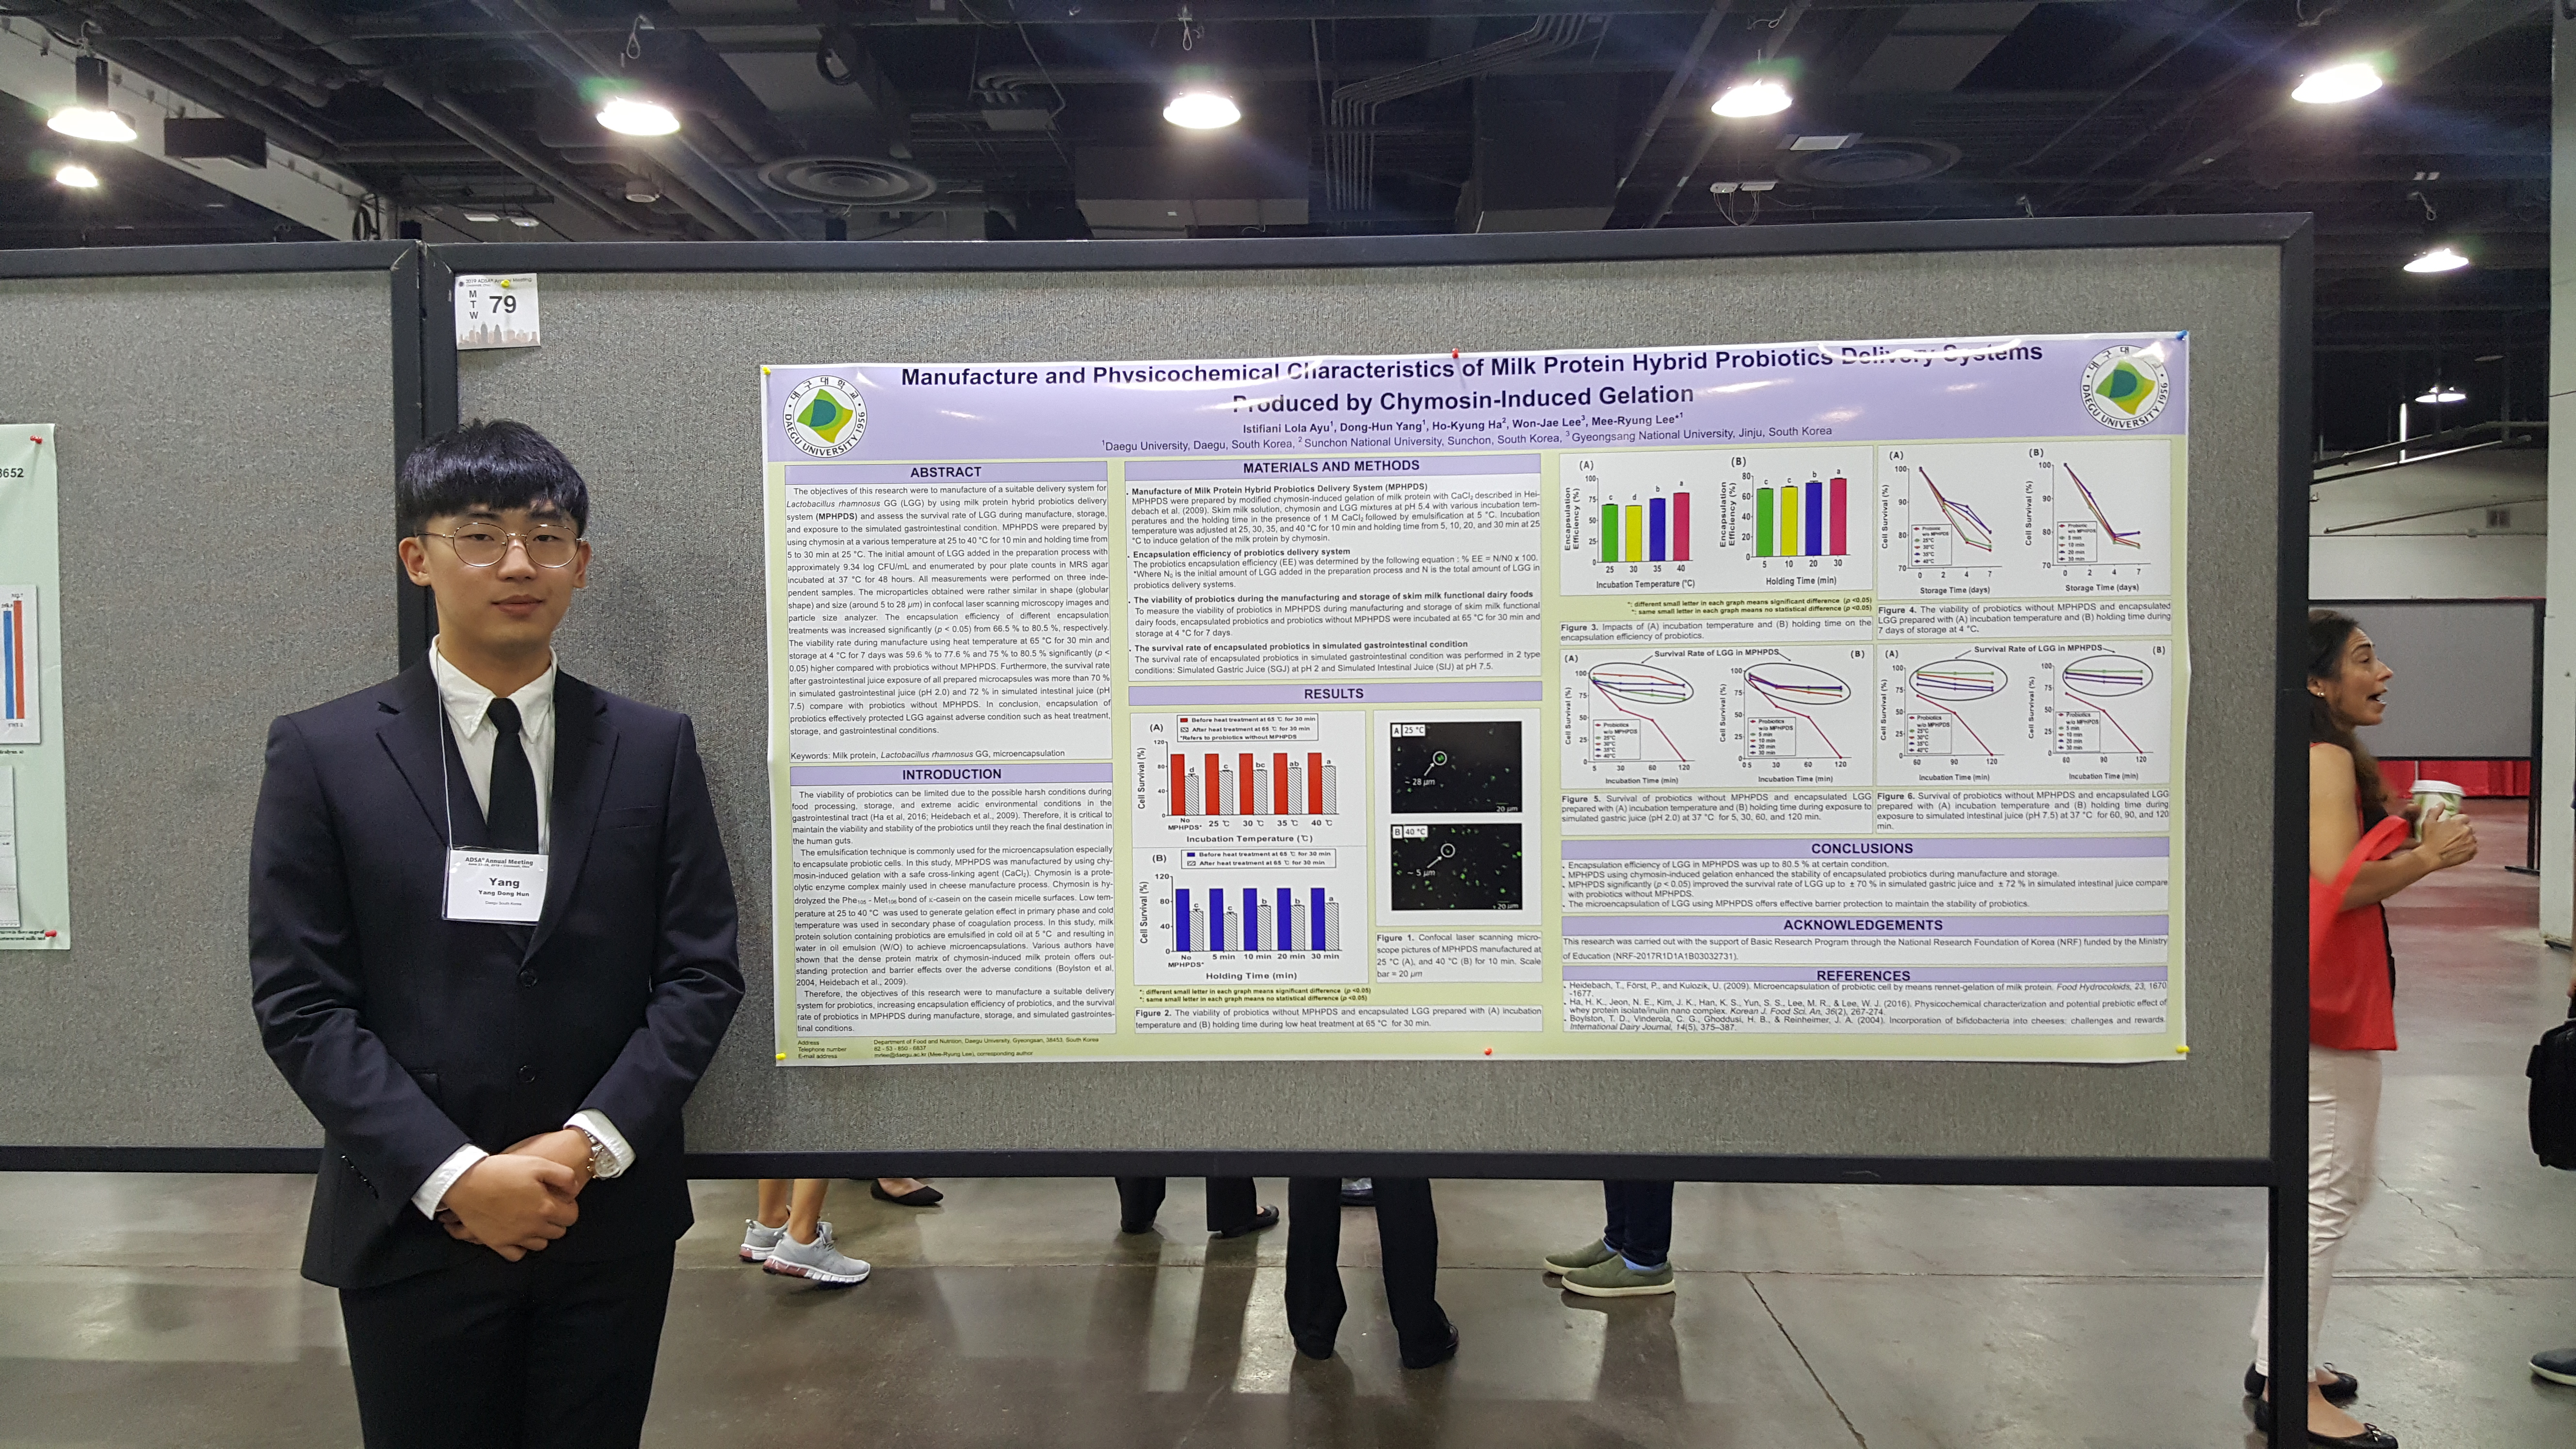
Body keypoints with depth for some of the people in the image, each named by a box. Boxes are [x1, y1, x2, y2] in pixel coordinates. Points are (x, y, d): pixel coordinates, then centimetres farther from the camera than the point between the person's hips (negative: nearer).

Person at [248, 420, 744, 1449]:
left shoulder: (655, 748, 2)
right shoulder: (322, 755, -2)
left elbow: (702, 971, -1)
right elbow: (299, 1000, -6)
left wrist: (595, 1142, -12)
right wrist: (453, 1174, -14)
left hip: (611, 1221, 1)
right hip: (412, 1232, -1)